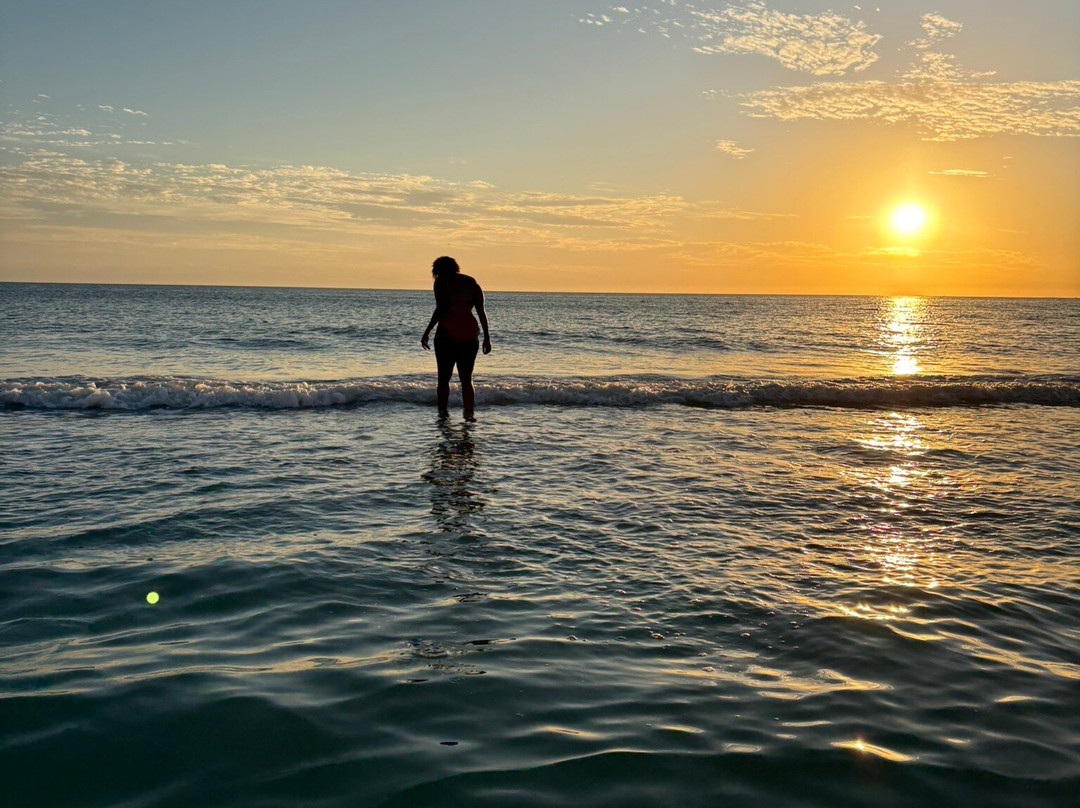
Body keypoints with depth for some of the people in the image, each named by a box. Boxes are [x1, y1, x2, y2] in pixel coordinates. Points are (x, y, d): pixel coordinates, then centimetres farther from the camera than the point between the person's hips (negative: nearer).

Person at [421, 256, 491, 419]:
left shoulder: (441, 282, 0)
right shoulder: (472, 283, 12)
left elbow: (441, 309, -12)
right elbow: (481, 311, 6)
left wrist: (427, 332, -9)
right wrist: (487, 337, 6)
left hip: (447, 332, -4)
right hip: (469, 333, 4)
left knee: (444, 377, 8)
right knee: (466, 378, 7)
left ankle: (443, 412, 6)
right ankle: (469, 413, -8)